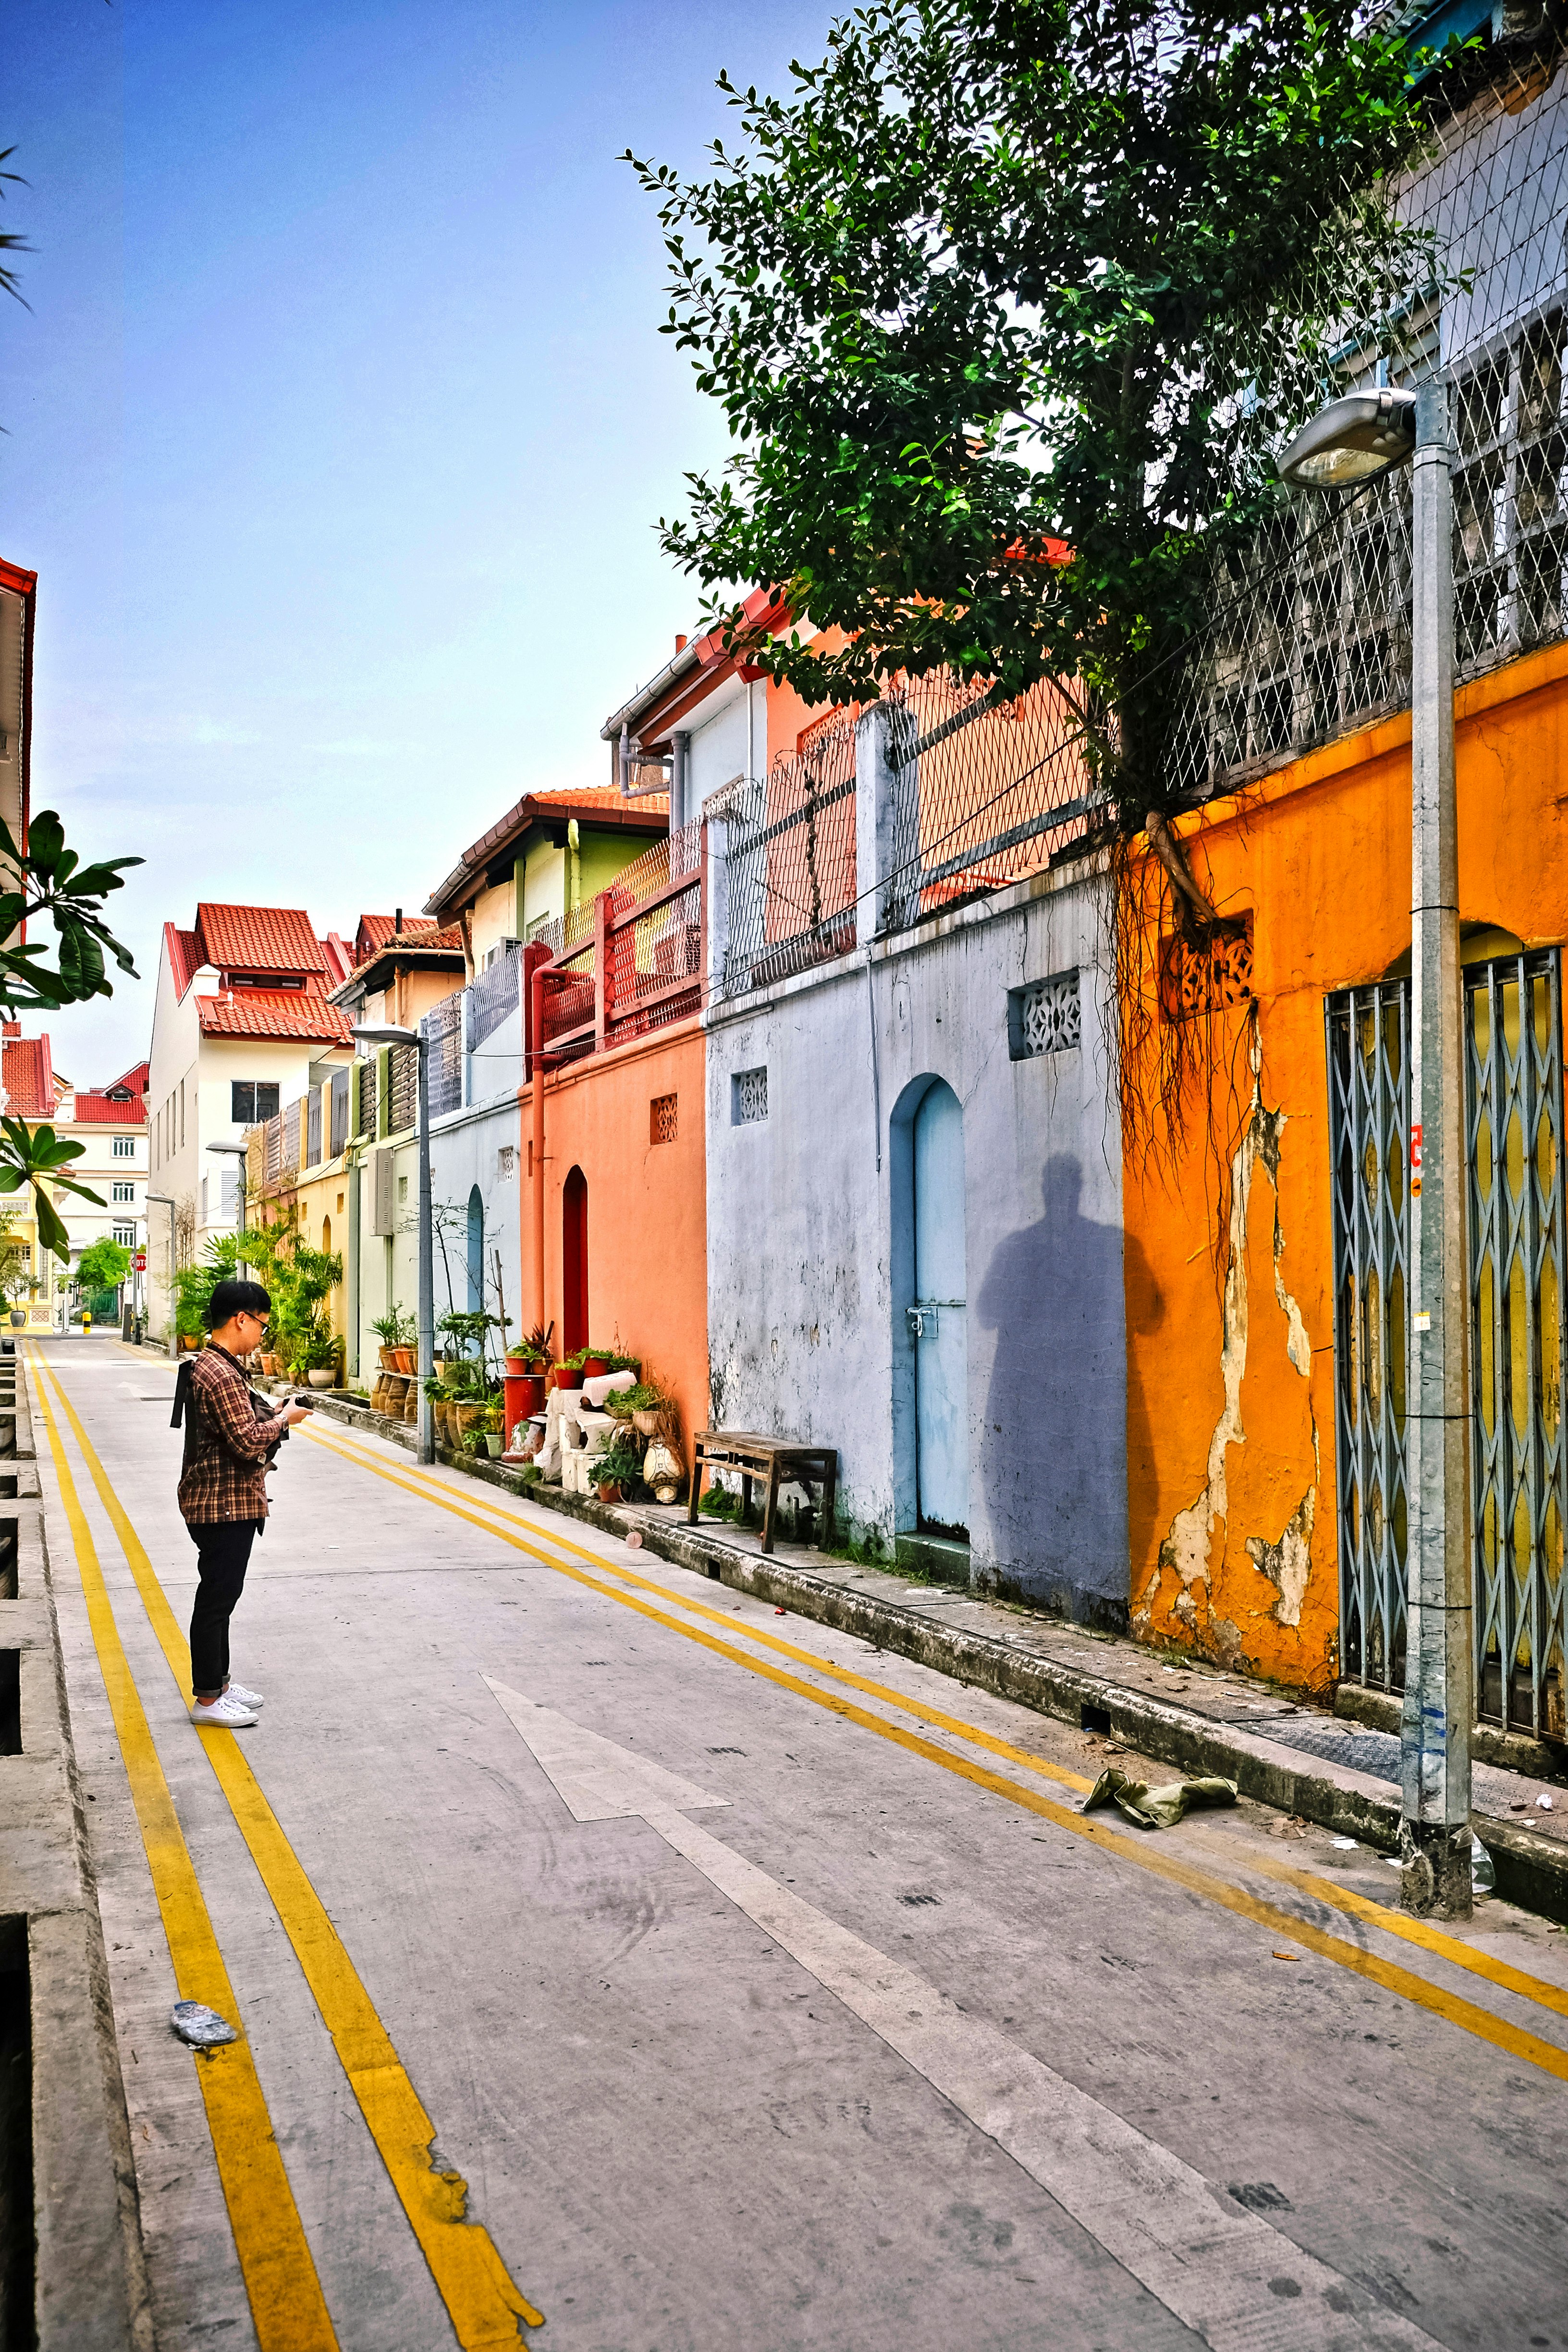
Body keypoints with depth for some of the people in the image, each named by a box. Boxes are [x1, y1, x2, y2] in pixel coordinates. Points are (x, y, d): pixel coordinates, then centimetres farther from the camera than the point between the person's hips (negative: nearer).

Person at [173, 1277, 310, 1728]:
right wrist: (284, 1420, -11)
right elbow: (248, 1443, -25)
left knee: (221, 1594, 18)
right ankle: (208, 1699, 8)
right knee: (217, 1597, -1)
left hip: (222, 1501, 11)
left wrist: (272, 1416, 9)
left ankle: (218, 1682, 29)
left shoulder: (210, 1366, 12)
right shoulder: (221, 1375, -22)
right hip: (223, 1505, -11)